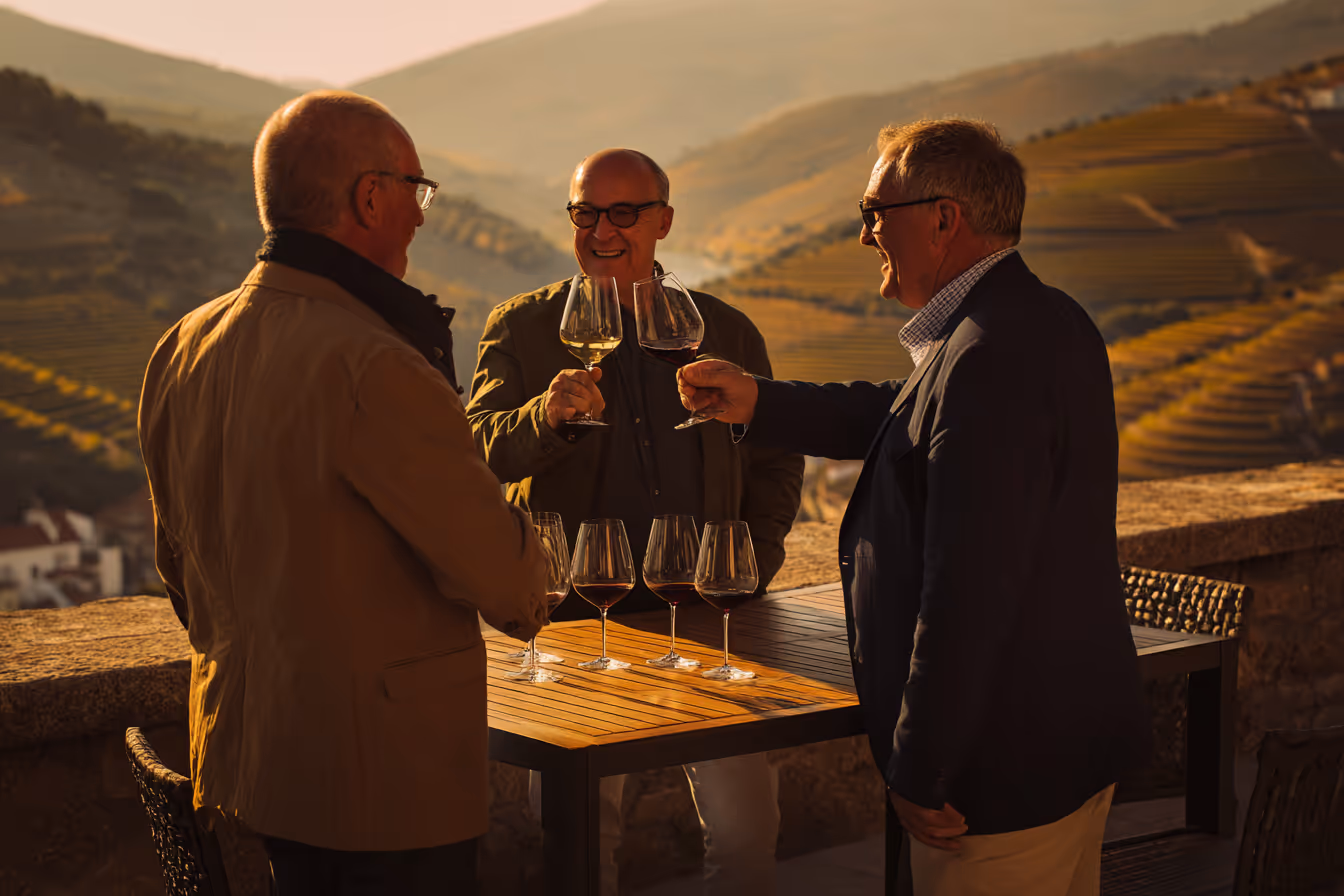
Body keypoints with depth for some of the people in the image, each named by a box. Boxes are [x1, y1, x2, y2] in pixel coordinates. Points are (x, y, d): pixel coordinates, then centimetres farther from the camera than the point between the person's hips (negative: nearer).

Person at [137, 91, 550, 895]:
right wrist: (529, 591, 6)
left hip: (244, 755, 8)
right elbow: (502, 576, -17)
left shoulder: (182, 351, 3)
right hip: (386, 776, -8)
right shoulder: (373, 368, -24)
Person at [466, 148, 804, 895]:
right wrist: (546, 414, -32)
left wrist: (752, 561, 2)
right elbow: (475, 456, -12)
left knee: (747, 828, 2)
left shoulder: (728, 331, 7)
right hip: (581, 616, -1)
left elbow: (775, 459, 17)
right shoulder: (522, 329, 1)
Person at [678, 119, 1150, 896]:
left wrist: (921, 775, -21)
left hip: (1006, 771, -10)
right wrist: (758, 403, 20)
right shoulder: (1046, 321, 7)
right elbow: (908, 421, 24)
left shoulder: (990, 359, -25)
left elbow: (970, 590, -28)